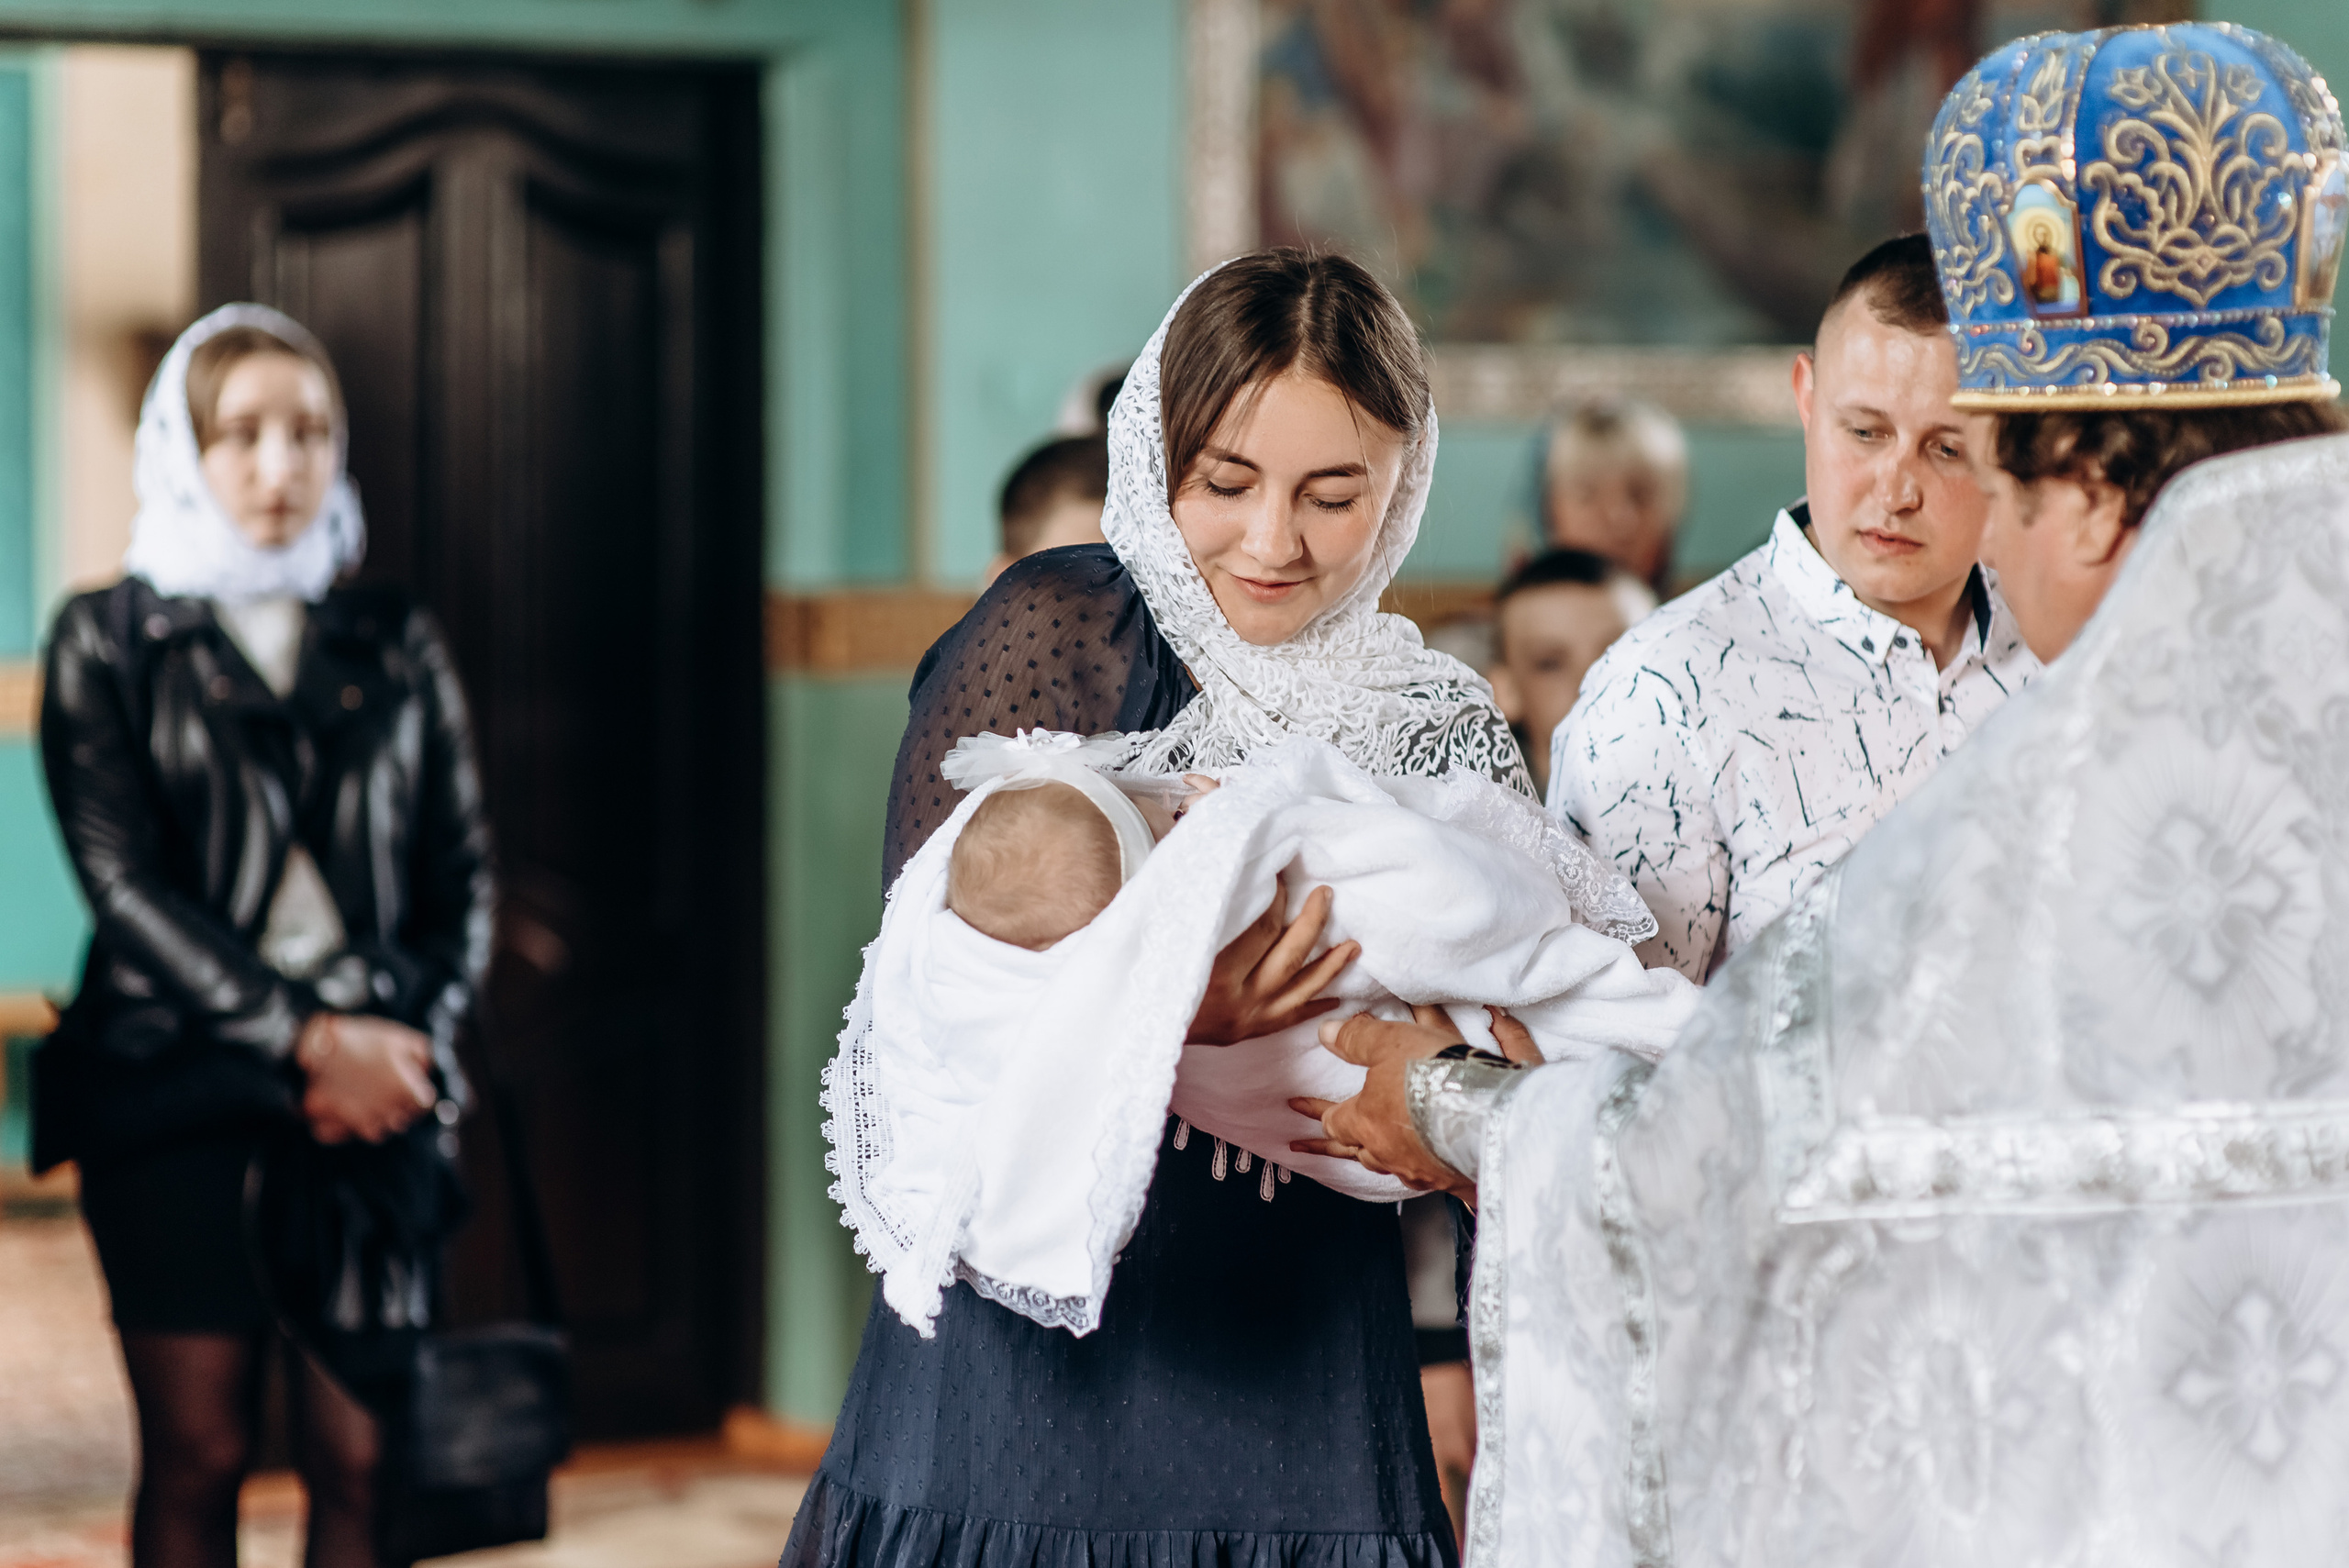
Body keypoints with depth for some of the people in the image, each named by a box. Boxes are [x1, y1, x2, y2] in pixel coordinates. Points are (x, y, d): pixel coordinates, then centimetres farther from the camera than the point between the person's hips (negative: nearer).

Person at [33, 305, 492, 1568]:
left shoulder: (395, 648, 13)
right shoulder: (110, 642, 5)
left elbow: (459, 878, 12)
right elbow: (124, 884, -4)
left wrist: (403, 1041, -5)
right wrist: (303, 1037, -13)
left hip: (374, 1087, 2)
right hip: (174, 1084, -2)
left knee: (361, 1460, -3)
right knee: (197, 1458, -3)